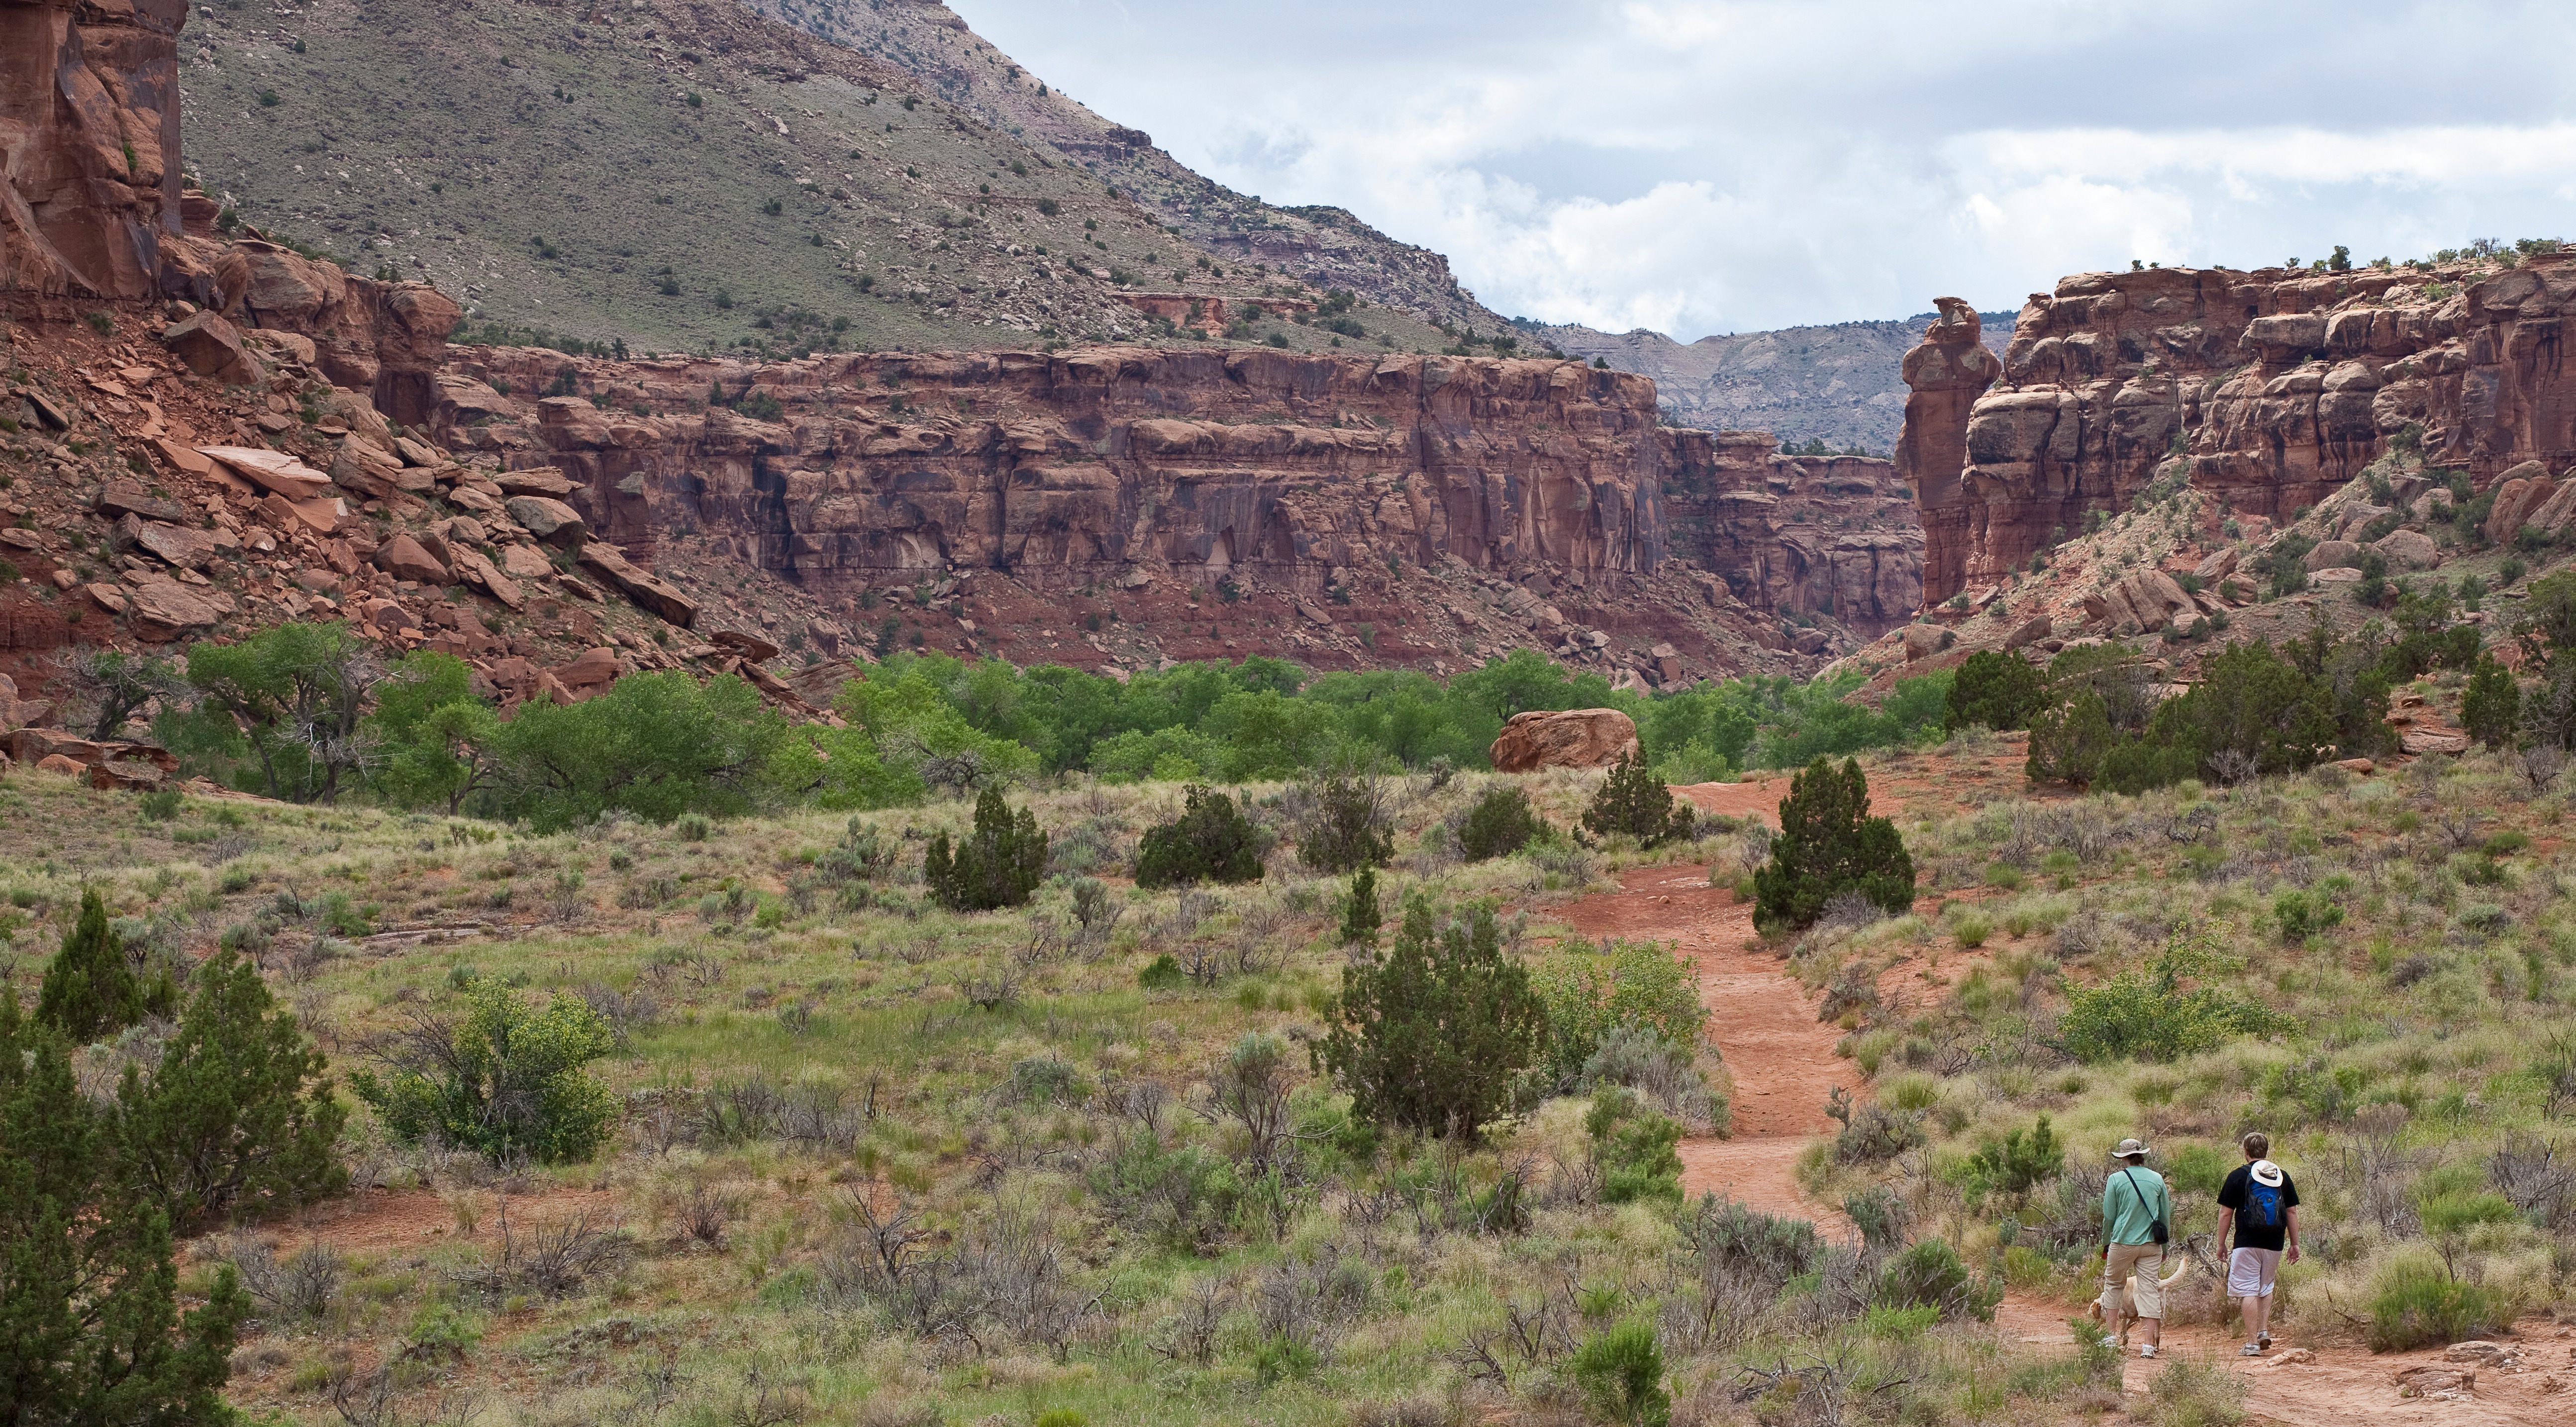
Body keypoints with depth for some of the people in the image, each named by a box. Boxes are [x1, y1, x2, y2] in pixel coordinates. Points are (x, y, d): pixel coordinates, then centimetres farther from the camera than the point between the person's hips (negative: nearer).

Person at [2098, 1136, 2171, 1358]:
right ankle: (2149, 1345, -3)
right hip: (2151, 1244, 2)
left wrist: (2106, 1244, 12)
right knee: (2150, 1290, 2)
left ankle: (2111, 1335, 17)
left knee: (2114, 1284, 17)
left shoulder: (2116, 1179, -4)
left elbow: (2109, 1216, -1)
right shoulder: (2157, 1179, 3)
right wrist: (2164, 1247, 20)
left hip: (2123, 1242, -2)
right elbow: (2166, 1216, 9)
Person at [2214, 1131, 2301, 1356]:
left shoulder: (2238, 1176, -3)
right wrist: (2294, 1244, 16)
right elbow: (2292, 1212, 9)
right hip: (2275, 1244, 4)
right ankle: (2264, 1331, 10)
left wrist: (2221, 1244, 6)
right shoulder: (2283, 1176, 6)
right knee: (2266, 1287, 23)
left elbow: (2226, 1213, -2)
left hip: (2247, 1242, -4)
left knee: (2248, 1291, -2)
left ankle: (2252, 1344, -6)